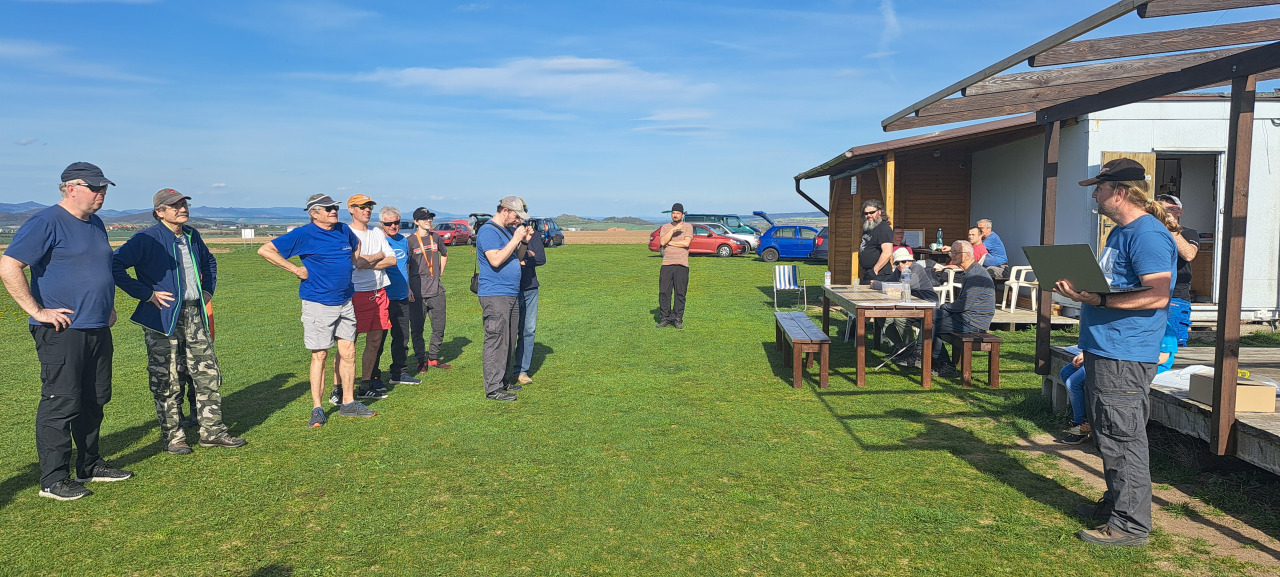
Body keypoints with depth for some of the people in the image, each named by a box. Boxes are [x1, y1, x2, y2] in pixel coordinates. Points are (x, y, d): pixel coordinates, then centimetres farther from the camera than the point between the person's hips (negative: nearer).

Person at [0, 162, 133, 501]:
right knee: (60, 404, -3)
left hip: (98, 330, 8)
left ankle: (90, 466, 28)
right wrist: (37, 311, -18)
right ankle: (53, 480, 6)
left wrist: (108, 306, 20)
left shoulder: (95, 224, 15)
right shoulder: (46, 223, -11)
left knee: (94, 401, 15)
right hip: (62, 331, -8)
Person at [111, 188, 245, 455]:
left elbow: (209, 261, 30)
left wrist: (208, 290, 18)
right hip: (163, 317, -6)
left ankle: (212, 431, 17)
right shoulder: (147, 239, -11)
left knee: (208, 373, 8)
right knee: (167, 381, 2)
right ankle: (172, 437, 14)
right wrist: (147, 294, -17)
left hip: (195, 314, 7)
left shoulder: (192, 236, 11)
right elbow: (115, 265, -18)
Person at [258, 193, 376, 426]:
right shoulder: (303, 234, -10)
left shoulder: (344, 230, 8)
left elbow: (356, 243, 33)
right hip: (318, 304, -6)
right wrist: (296, 269, -13)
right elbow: (265, 250, -12)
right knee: (320, 355, -1)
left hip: (345, 302, 6)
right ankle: (317, 409, 9)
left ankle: (348, 403, 19)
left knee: (348, 352, 8)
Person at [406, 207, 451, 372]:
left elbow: (445, 254, 28)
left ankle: (433, 358, 21)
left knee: (439, 327, 8)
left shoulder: (436, 238, 9)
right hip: (418, 292, -5)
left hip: (436, 290, 5)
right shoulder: (410, 241, -6)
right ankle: (422, 360, 14)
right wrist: (408, 289, -10)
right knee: (417, 328, 2)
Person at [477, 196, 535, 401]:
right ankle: (493, 389, -5)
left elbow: (517, 258, 23)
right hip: (495, 296, -10)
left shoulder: (508, 230, 17)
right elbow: (496, 260, -23)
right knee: (496, 342, -9)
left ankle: (502, 381, 24)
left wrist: (524, 241, 5)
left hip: (512, 295, 10)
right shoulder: (488, 231, -12)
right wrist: (515, 239, -18)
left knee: (508, 343, 14)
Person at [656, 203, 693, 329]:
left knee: (680, 293, 0)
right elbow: (662, 242, -5)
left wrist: (669, 243, -5)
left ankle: (678, 319, 8)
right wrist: (673, 230, -15)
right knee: (664, 292, -1)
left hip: (682, 265, -2)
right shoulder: (665, 227, 13)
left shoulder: (688, 227, 6)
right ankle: (664, 318, 6)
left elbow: (686, 243, -10)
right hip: (667, 264, 2)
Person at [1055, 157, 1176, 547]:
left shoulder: (1147, 233, -15)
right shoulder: (1119, 233, 17)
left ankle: (1130, 524, 4)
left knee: (1123, 438, -4)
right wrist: (1080, 287, 9)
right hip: (1103, 349, 11)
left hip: (1125, 355, -11)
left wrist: (1097, 299, -26)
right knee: (1110, 435, 19)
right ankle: (1115, 504, 31)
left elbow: (1157, 295, -24)